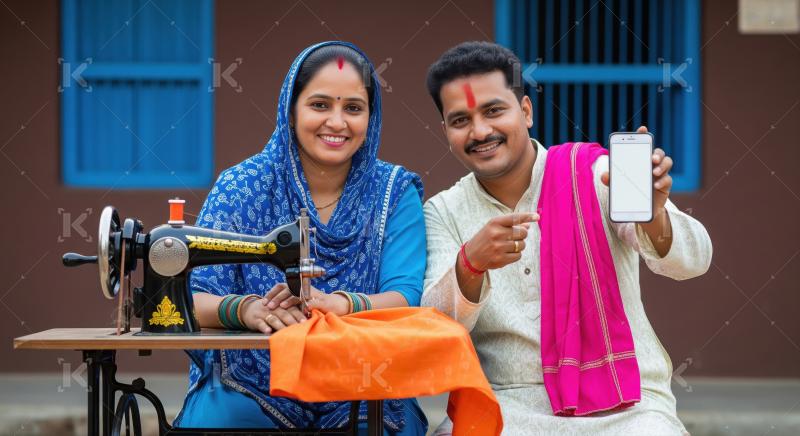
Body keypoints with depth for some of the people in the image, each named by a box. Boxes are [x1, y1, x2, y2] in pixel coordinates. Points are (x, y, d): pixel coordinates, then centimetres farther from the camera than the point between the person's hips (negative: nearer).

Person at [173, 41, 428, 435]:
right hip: (249, 390, -1)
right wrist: (246, 309, -28)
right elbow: (191, 299, -5)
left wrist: (335, 304, -29)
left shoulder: (395, 192, 4)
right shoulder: (240, 188, 2)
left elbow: (405, 299, -8)